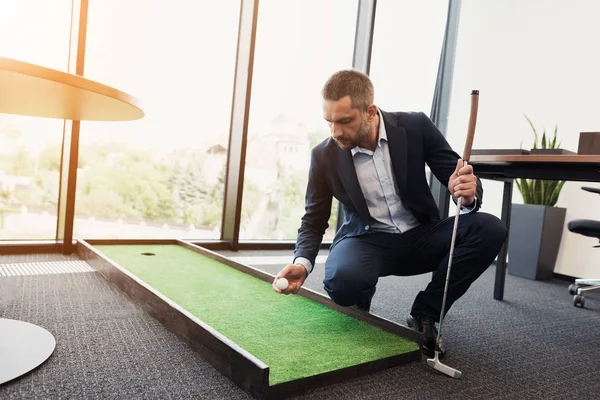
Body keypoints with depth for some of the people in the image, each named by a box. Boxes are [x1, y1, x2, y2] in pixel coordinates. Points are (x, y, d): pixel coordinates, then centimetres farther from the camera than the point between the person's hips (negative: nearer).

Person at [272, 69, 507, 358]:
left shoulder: (415, 127, -12)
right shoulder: (324, 155, -12)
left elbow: (463, 180, -5)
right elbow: (314, 220, -2)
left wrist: (468, 194, -31)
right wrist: (302, 263, -22)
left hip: (420, 236, 3)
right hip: (367, 240, -2)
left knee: (489, 229, -23)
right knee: (343, 279, -36)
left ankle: (423, 316, -7)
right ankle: (358, 321, 5)